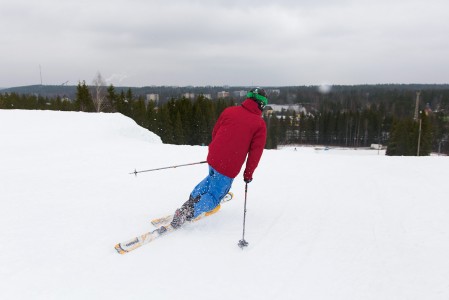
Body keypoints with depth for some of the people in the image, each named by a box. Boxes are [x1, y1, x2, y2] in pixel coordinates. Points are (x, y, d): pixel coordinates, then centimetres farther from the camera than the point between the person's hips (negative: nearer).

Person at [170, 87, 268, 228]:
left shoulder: (229, 111, 5)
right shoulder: (260, 124, -5)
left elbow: (215, 132, 13)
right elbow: (256, 152, -5)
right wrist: (248, 174, 5)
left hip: (213, 158, 5)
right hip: (230, 168, -5)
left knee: (213, 179, 35)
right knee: (214, 196, 8)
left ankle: (192, 199, 21)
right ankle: (190, 211, -16)